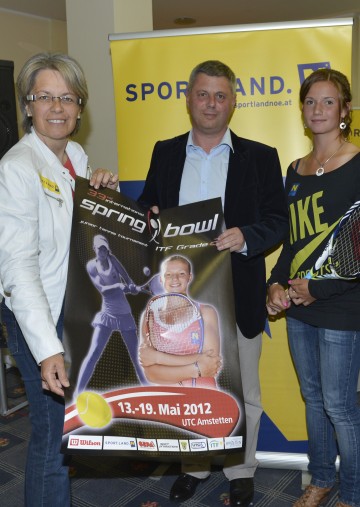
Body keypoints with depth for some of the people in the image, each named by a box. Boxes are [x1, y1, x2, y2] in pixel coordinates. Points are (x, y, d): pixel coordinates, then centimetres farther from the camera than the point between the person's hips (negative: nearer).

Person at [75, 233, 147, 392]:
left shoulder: (111, 259, -1)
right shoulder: (91, 266, -2)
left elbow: (128, 280, -4)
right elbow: (102, 289, -14)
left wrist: (132, 287, -27)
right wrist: (118, 285, -32)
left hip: (124, 314, 1)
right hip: (106, 315, -1)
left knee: (136, 356, 5)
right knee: (93, 353, -12)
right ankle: (78, 394, -8)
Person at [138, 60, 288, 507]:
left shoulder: (260, 157, 0)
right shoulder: (165, 153, 7)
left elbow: (278, 221, -3)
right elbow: (146, 209, 12)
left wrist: (245, 236, -23)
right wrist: (149, 216, -11)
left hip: (237, 297, -2)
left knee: (242, 391, 13)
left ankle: (240, 470, 36)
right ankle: (194, 464, 40)